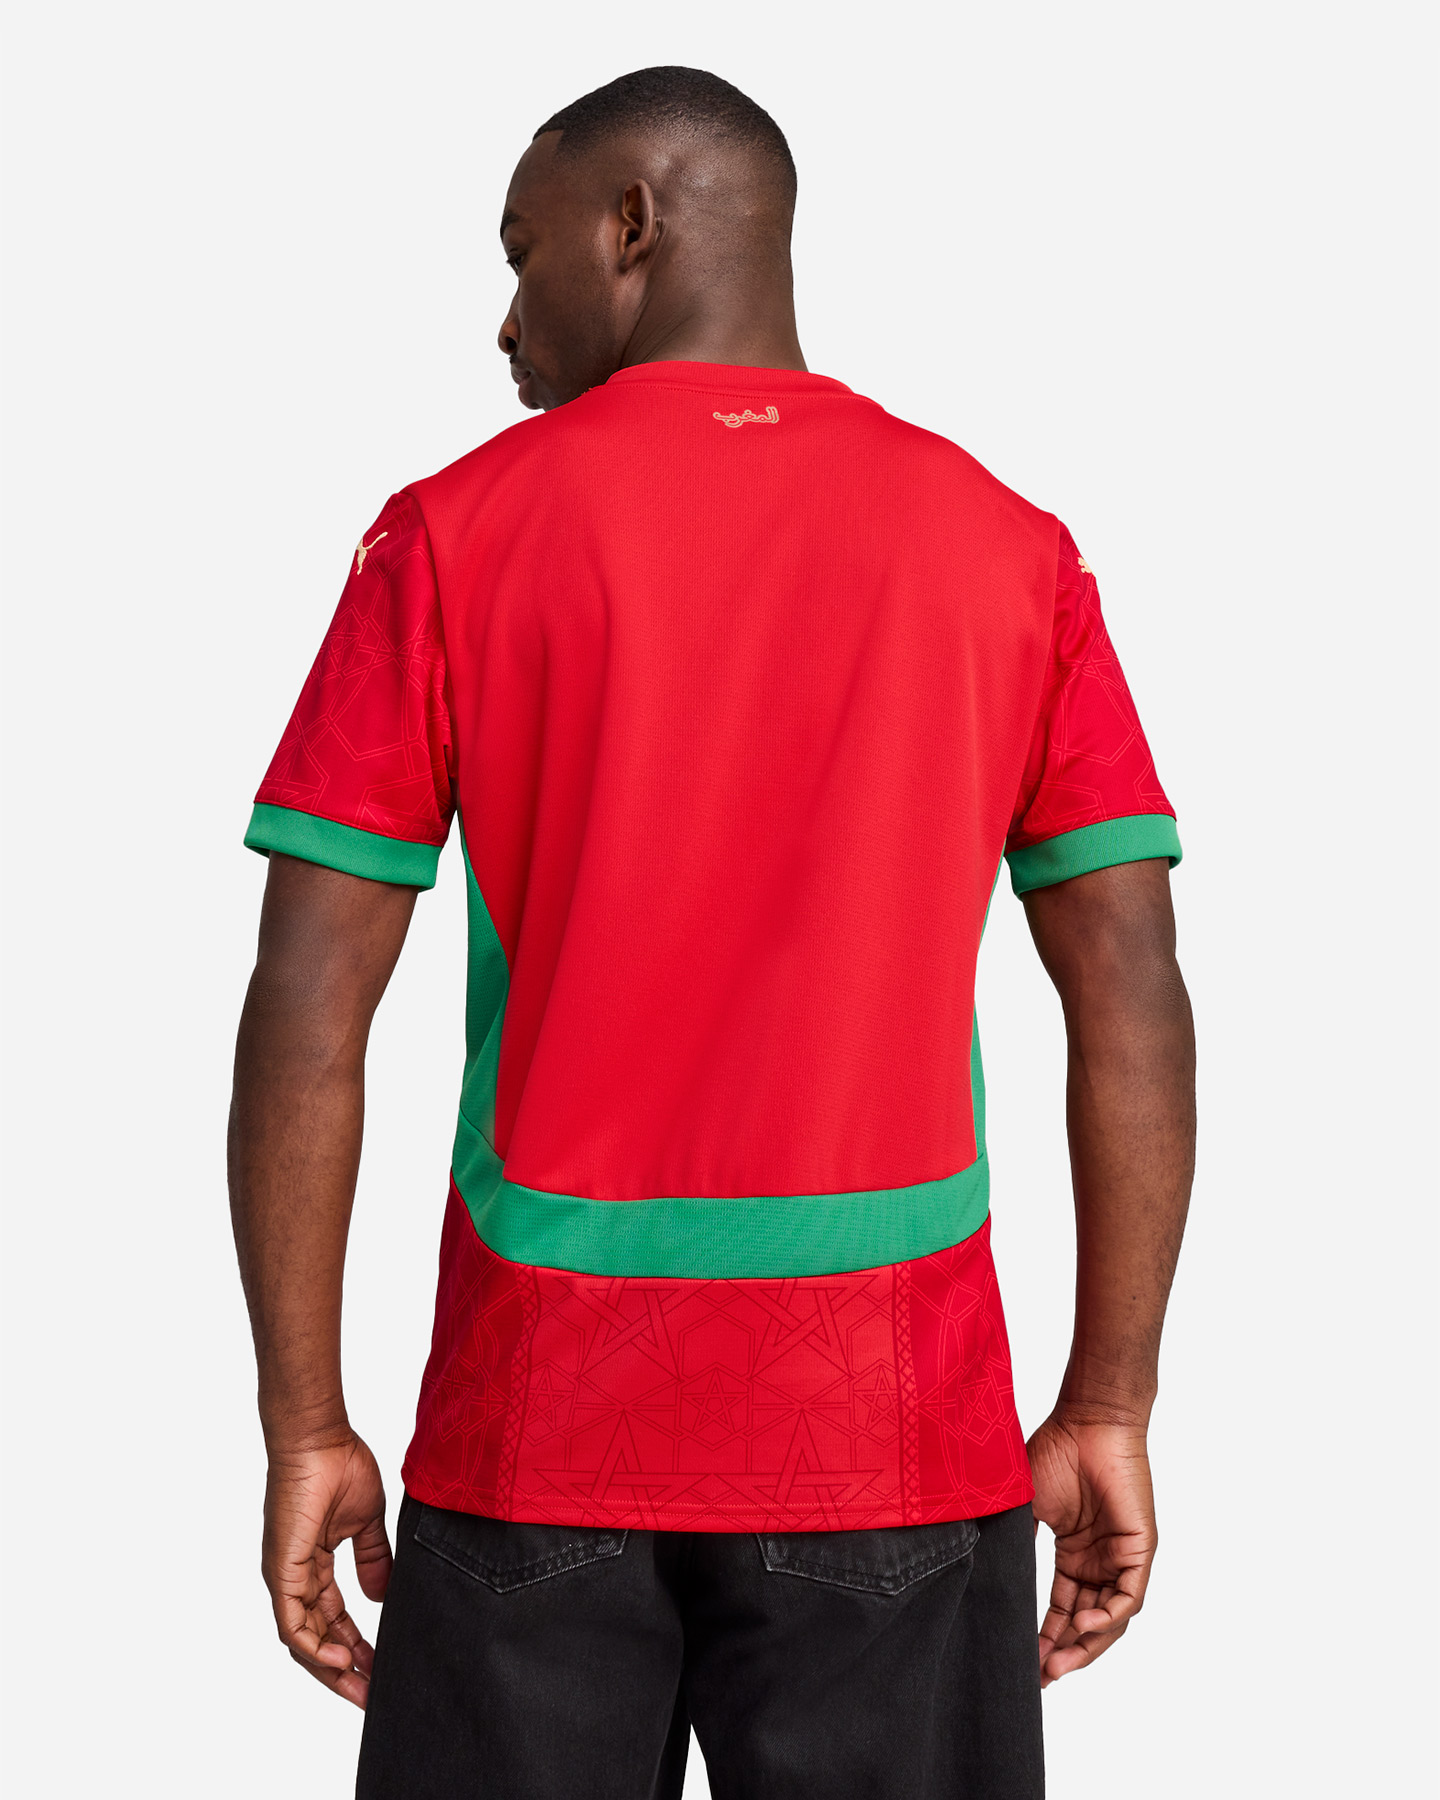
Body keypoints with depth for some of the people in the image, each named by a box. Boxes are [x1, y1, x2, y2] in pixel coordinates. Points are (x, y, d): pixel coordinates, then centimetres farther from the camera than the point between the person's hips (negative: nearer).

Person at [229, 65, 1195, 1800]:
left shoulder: (453, 535, -1)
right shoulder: (1007, 548, 3)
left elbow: (306, 1005, -5)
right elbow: (1132, 999, 0)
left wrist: (304, 1428, 2)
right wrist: (1111, 1412, 6)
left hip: (535, 1428, -1)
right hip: (895, 1445, 1)